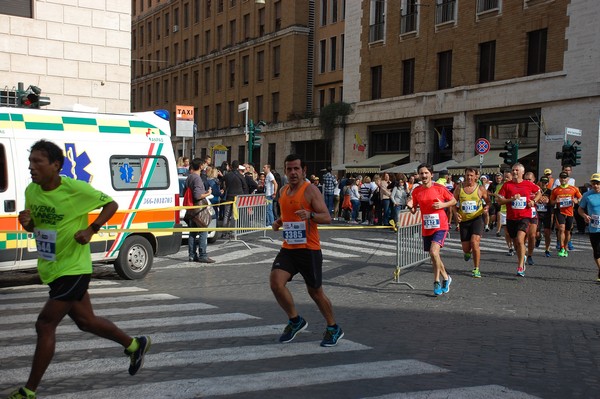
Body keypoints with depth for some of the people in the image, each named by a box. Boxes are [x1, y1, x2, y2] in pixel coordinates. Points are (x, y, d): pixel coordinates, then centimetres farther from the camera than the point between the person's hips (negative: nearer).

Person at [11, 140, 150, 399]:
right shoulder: (31, 191, 1)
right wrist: (25, 222, -9)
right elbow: (33, 227, 14)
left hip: (73, 269, -8)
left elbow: (111, 204, -7)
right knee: (85, 321, 18)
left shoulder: (76, 189, -19)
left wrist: (91, 230, -20)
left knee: (45, 325, -7)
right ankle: (135, 345, 38)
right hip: (51, 269, 8)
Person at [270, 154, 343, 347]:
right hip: (288, 248, 6)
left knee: (315, 291, 5)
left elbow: (327, 217, -16)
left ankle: (333, 328, 28)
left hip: (309, 249, -6)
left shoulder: (310, 190, -10)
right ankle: (295, 321, 8)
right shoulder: (283, 191, 11)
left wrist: (310, 215, -35)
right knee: (275, 281, -14)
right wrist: (279, 222, 7)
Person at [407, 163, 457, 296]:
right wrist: (410, 206, -13)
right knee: (433, 256, 12)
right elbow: (414, 211, 10)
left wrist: (443, 205, -14)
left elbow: (454, 201, 4)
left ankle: (437, 282, -4)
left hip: (440, 226, -5)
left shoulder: (439, 188, -7)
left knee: (434, 252, -20)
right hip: (426, 228, 5)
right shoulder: (416, 191, 3)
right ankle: (446, 278, 33)